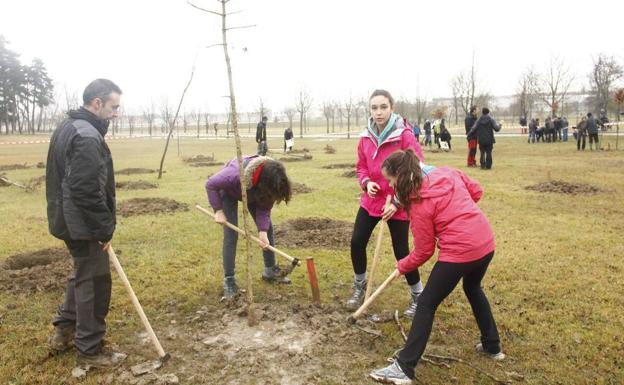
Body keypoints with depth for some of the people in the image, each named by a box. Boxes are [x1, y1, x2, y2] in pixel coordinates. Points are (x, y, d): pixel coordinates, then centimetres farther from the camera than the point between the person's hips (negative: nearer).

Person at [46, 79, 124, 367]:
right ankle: (89, 350, 14)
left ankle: (63, 330, 36)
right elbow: (87, 191, -27)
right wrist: (104, 230, -18)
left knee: (82, 274, 24)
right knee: (94, 282, 1)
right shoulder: (87, 136, -22)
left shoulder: (68, 127, 11)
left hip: (67, 219, 10)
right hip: (83, 224, -10)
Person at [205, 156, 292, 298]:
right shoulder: (236, 174, -46)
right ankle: (229, 280, -6)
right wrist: (218, 210, -28)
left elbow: (264, 208, -22)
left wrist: (262, 231, -34)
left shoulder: (269, 182, -33)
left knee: (268, 228, 0)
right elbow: (210, 184, -29)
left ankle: (270, 270, 16)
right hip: (229, 191, -4)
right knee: (231, 234, -14)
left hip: (253, 194, 4)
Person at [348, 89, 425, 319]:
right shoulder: (366, 137, 0)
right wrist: (366, 183, -9)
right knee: (357, 242, 5)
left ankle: (418, 296, 24)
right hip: (371, 201, 5)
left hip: (398, 204, -5)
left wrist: (398, 202, -15)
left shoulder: (405, 136, -17)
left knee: (401, 251, 1)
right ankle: (359, 287, 29)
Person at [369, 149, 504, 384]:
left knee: (426, 304, 2)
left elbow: (424, 251, -4)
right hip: (486, 243, 8)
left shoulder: (419, 201, -11)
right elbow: (476, 192, 19)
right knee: (473, 288, 33)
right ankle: (492, 347, 46)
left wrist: (402, 267, 11)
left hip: (459, 252, -8)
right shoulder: (447, 172, 6)